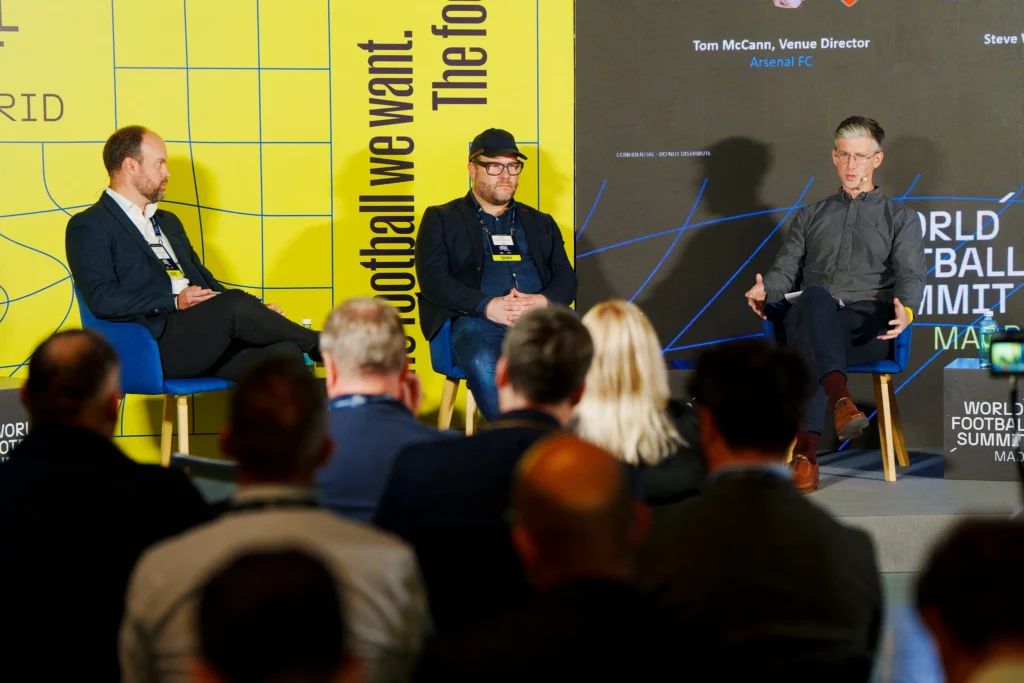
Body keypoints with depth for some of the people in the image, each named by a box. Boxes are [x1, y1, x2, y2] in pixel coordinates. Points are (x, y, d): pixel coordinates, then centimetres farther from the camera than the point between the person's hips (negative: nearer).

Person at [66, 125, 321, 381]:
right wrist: (174, 302, -16)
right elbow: (102, 299, -11)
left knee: (284, 351, -22)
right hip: (155, 345, -7)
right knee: (234, 304, -31)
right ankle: (317, 344, -11)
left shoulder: (168, 222, 29)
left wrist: (257, 310, 9)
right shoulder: (88, 227, 2)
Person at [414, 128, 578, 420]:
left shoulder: (541, 223, 29)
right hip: (474, 319, -3)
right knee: (484, 365, -40)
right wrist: (487, 305, -13)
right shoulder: (441, 219, 17)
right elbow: (432, 279, 2)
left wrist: (543, 301, -7)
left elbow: (566, 278, 18)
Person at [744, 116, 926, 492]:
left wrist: (906, 310, -20)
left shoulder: (901, 217, 23)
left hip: (868, 324, -1)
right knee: (815, 296, -40)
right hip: (810, 319, 1)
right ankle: (840, 400, -61)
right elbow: (786, 268, 19)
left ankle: (805, 450, -53)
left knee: (811, 348, -39)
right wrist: (765, 290, -7)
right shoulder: (810, 216, 32)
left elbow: (911, 275, 5)